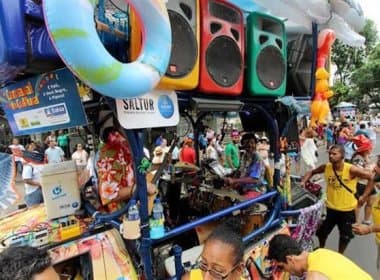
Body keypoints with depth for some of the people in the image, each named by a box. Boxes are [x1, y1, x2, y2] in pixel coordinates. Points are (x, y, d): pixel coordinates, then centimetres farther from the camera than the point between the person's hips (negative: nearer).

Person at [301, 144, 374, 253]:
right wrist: (303, 182, -13)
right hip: (330, 207, 3)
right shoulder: (326, 167, -12)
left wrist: (364, 196, -14)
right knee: (322, 232, 15)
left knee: (345, 236, 16)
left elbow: (372, 178, -14)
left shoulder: (351, 170, -23)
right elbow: (311, 172, 3)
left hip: (347, 209, -2)